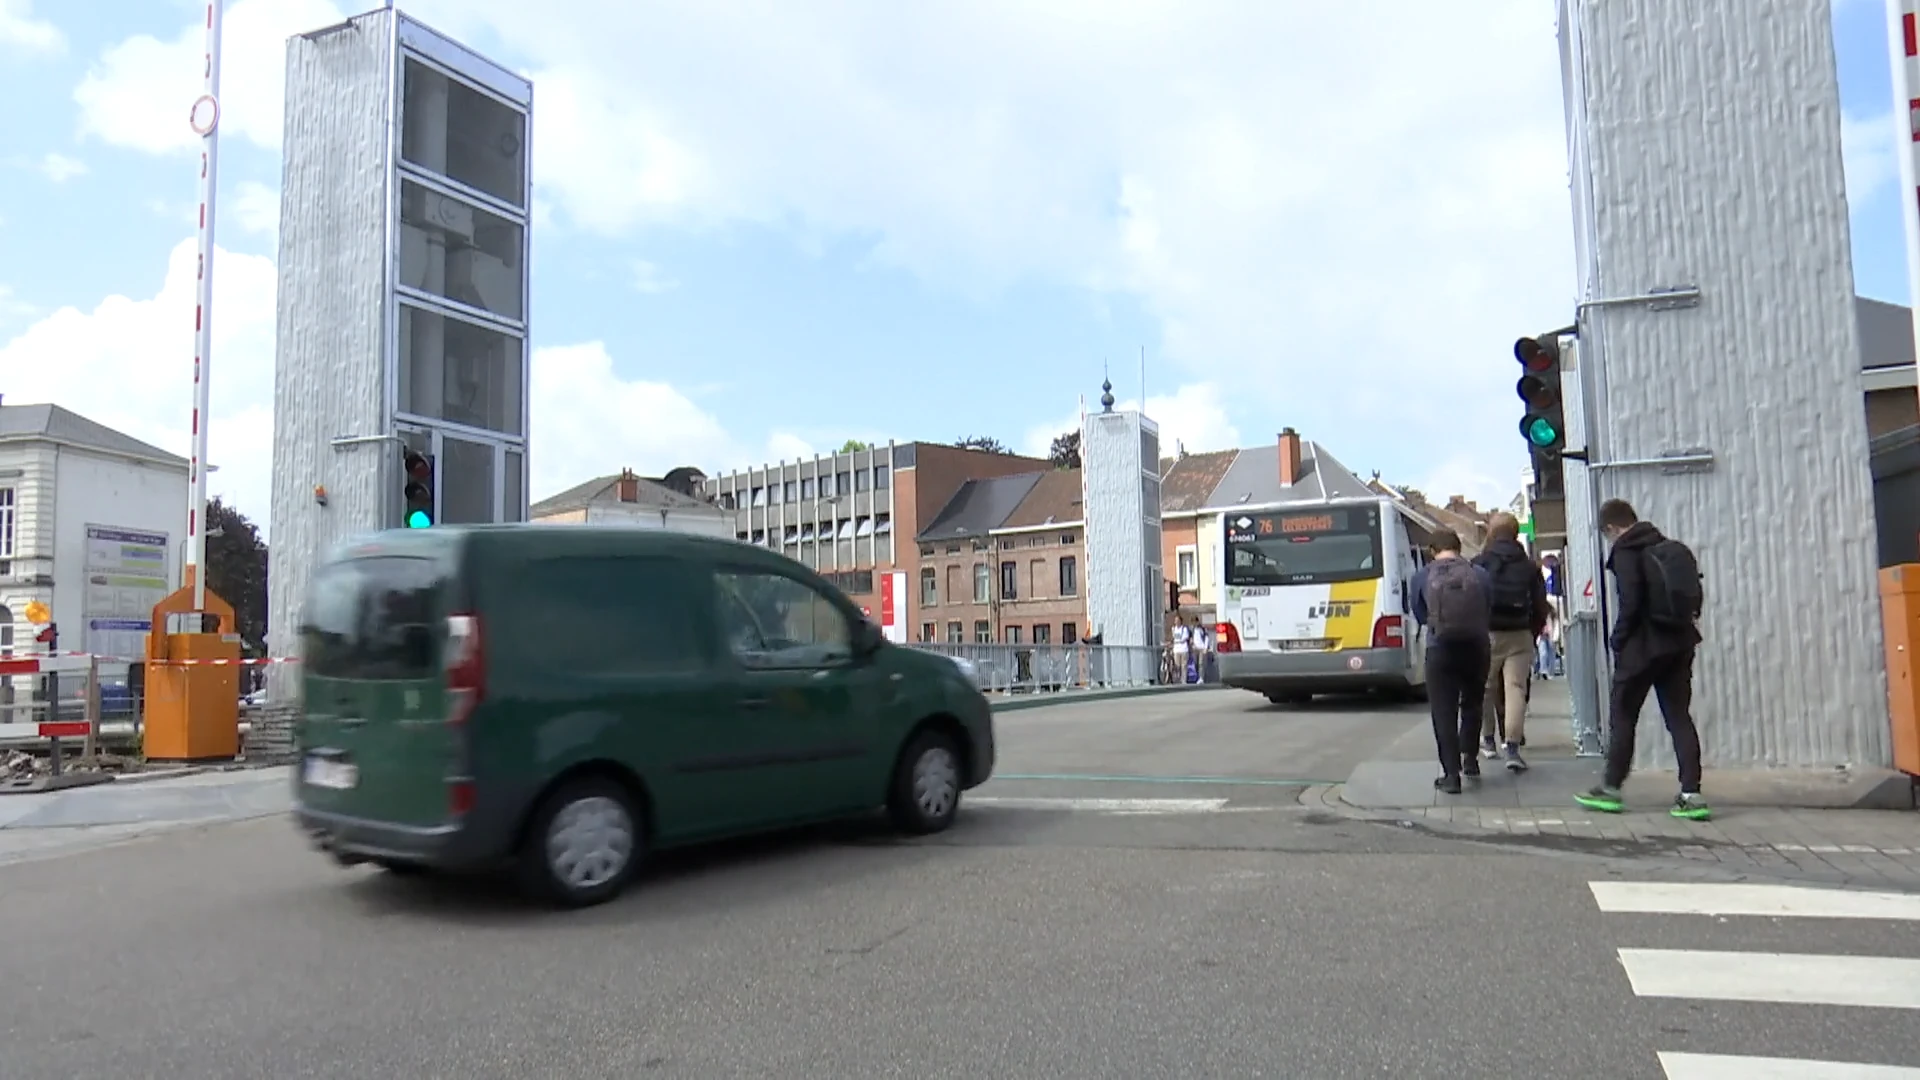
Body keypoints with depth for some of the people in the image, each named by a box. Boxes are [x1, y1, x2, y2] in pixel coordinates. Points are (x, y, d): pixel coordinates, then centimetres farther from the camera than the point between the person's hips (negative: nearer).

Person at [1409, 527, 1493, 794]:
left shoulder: (1423, 577, 0)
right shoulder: (1480, 575, 2)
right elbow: (1490, 615, 10)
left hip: (1440, 649, -2)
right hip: (1476, 647, 2)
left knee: (1444, 712, 3)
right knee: (1472, 705, 24)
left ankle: (1451, 774, -2)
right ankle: (1469, 758, 30)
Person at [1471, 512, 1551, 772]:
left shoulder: (1478, 564, -2)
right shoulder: (1529, 567, 7)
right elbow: (1540, 607, 7)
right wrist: (1534, 635, 18)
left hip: (1486, 634, -1)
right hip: (1519, 636, 1)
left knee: (1486, 688, 13)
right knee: (1515, 689, -2)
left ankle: (1488, 740, 25)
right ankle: (1512, 746, -11)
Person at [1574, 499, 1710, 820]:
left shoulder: (1626, 553, -11)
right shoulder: (1674, 549, 12)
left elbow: (1630, 603, -17)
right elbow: (1696, 595, 12)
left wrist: (1617, 640, -6)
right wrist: (1686, 625, 18)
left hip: (1643, 646, -7)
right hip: (1679, 644, 7)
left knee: (1622, 715, 6)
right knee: (1679, 716, 9)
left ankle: (1610, 788, 14)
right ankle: (1691, 794, 3)